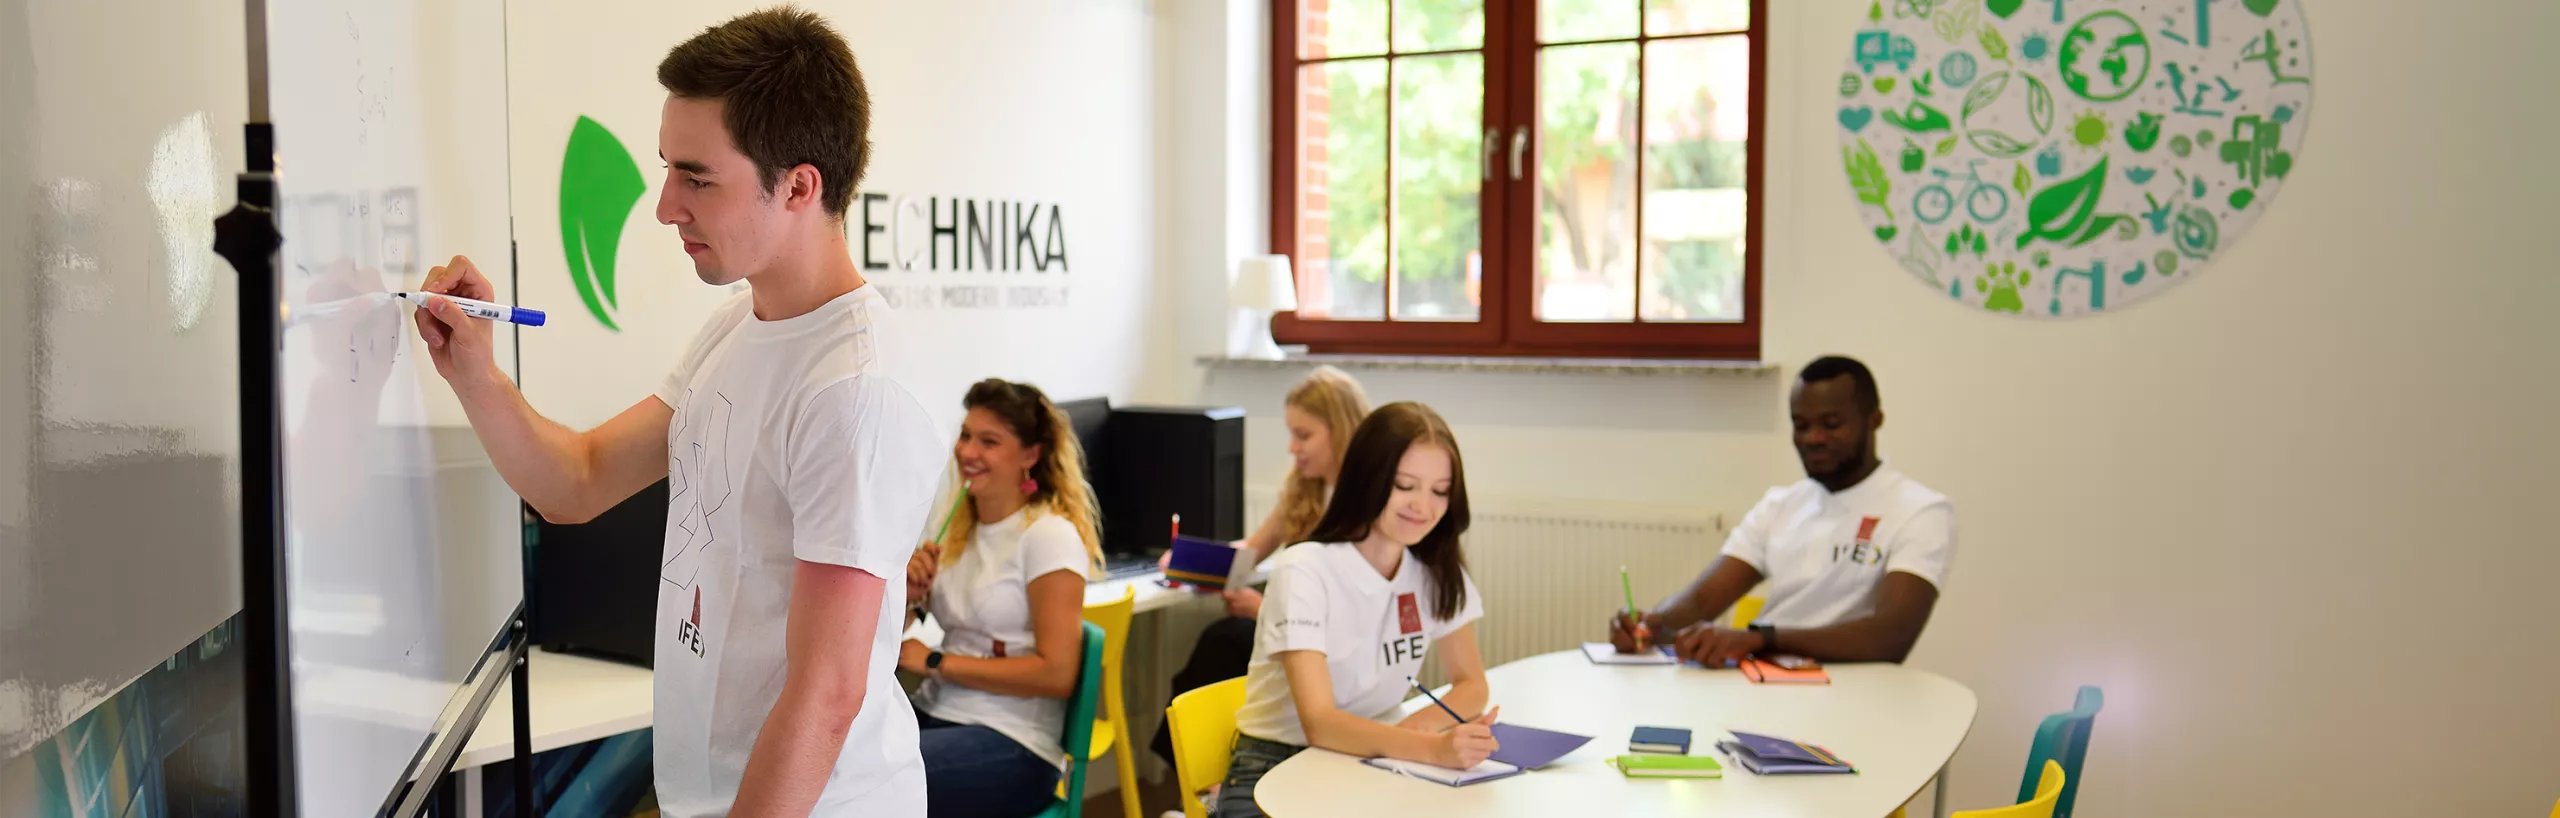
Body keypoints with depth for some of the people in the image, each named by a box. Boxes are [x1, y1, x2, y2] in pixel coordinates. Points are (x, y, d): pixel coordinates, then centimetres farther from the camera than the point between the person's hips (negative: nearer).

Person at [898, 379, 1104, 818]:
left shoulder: (1049, 535, -9)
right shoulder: (960, 526, 13)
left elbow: (1057, 674, -16)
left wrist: (936, 662, -13)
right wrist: (906, 593, -3)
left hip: (1012, 745, -6)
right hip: (934, 713, 6)